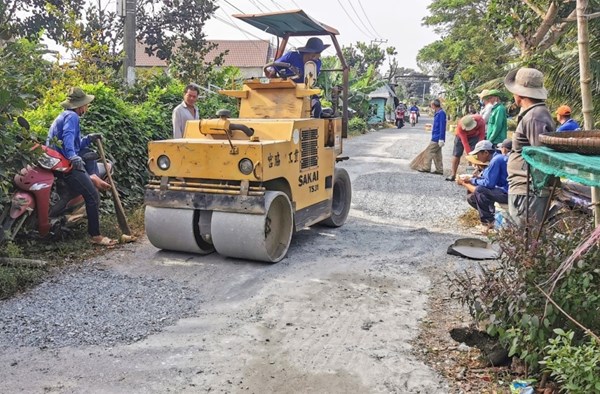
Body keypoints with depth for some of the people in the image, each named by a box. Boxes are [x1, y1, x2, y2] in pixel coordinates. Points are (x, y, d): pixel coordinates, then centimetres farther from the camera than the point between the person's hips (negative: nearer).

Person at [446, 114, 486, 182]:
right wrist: (469, 154, -41)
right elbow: (464, 142, -37)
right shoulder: (460, 126, -38)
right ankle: (453, 175, 8)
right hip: (462, 136, -1)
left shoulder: (480, 120, -35)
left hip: (474, 136, 1)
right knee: (456, 154, -1)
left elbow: (482, 135, -26)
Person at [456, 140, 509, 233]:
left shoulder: (497, 160, -19)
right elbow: (485, 178, 15)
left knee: (479, 191, -29)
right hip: (503, 191, 11)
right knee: (471, 198, 11)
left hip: (507, 193, -11)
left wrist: (471, 180, -8)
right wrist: (469, 179, 3)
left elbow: (488, 183, -22)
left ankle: (487, 222, -16)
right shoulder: (495, 159, 13)